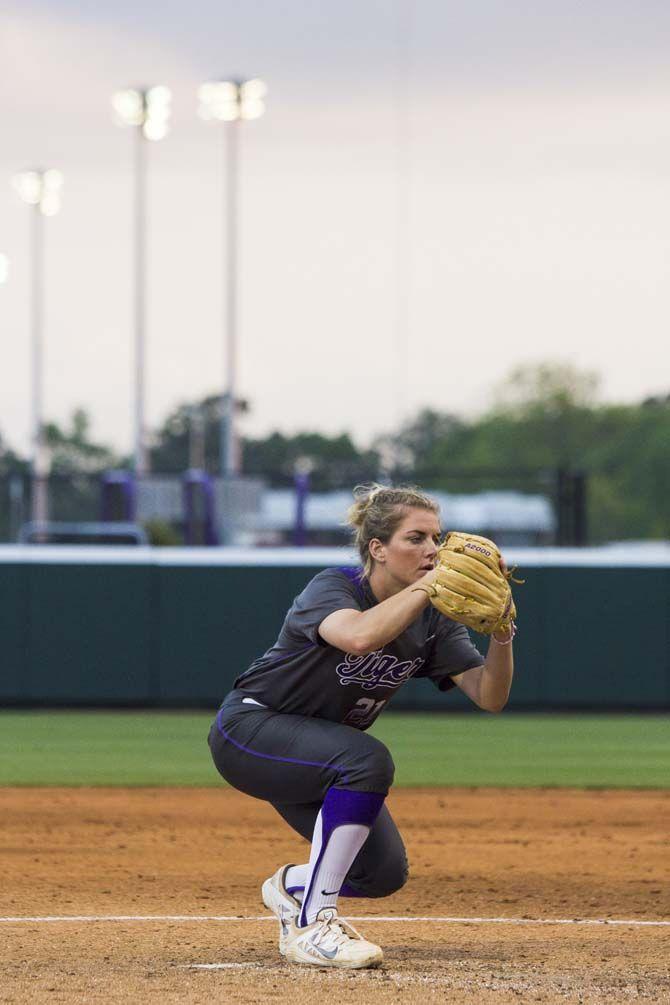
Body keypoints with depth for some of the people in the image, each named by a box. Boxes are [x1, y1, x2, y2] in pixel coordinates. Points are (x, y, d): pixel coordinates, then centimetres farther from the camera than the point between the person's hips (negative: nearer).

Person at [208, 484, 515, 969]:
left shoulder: (433, 618, -6)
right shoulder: (332, 588, -24)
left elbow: (490, 696, -16)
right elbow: (360, 636, -48)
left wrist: (501, 632, -33)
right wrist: (428, 584, -44)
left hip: (317, 755, 7)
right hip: (249, 731, -7)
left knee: (385, 873, -2)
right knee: (368, 760, -33)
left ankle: (292, 887, 31)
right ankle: (311, 927, -27)